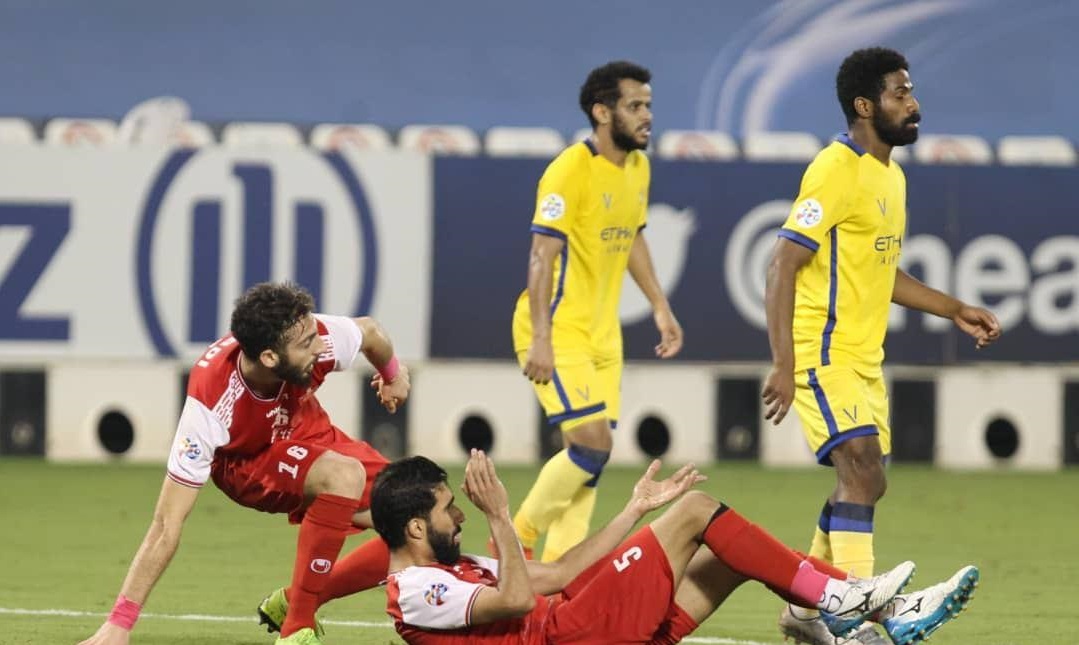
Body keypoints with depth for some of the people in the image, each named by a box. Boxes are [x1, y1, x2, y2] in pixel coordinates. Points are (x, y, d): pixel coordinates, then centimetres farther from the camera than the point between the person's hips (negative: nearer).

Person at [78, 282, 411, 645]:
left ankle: (291, 603, 6)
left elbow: (369, 332, -2)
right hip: (246, 463, -6)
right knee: (345, 475, -36)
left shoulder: (318, 339, -30)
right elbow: (167, 525, -37)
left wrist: (393, 375, 19)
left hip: (310, 438, 6)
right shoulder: (209, 406, -40)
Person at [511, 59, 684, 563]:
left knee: (592, 454, 6)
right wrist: (540, 339, -27)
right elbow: (542, 256, -21)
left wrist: (660, 307, 20)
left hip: (602, 333, 8)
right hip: (558, 332, -8)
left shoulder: (637, 168, 8)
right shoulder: (570, 171, -18)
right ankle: (516, 540, 1)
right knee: (592, 445, -15)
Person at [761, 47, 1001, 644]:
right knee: (863, 476, -18)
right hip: (823, 356, -9)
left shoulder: (891, 177, 14)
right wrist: (783, 364, -25)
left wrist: (955, 310, 20)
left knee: (861, 484, 11)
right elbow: (782, 267, -19)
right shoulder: (835, 171, -15)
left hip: (863, 359, 9)